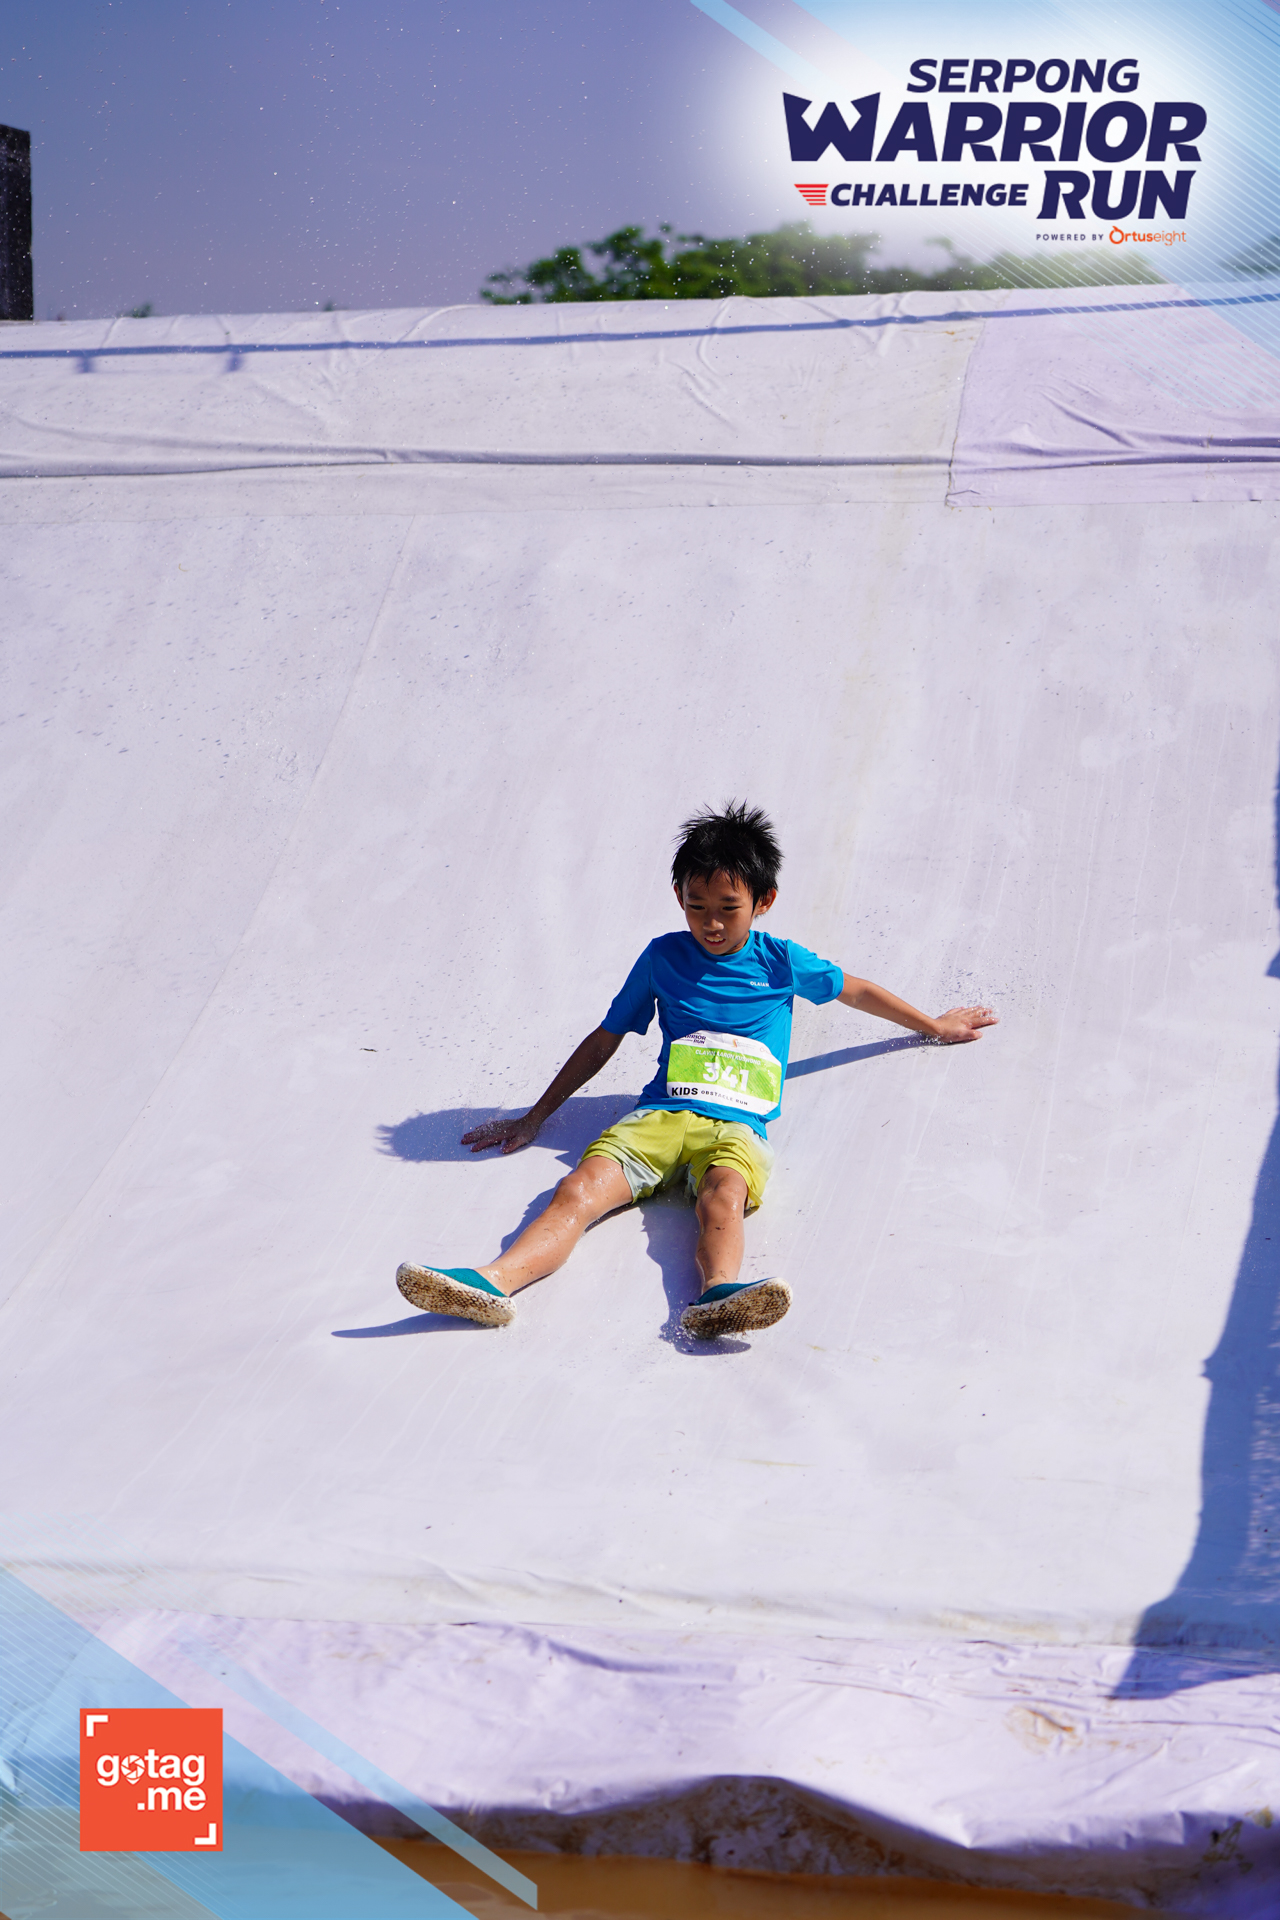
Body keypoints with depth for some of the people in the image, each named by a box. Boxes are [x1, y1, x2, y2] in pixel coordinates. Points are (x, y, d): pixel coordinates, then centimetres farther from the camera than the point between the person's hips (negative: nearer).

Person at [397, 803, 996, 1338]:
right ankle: (495, 1281, -53)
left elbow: (857, 990, 33)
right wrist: (535, 1118, 25)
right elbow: (602, 1042, 24)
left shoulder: (780, 961, 16)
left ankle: (717, 1295, -68)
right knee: (581, 1189, -30)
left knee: (724, 1197, -38)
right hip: (660, 1116, 1)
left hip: (738, 1126, -1)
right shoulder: (662, 957, 17)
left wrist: (935, 1026, 42)